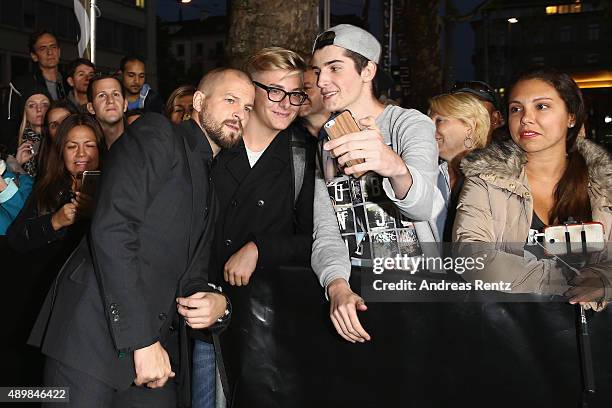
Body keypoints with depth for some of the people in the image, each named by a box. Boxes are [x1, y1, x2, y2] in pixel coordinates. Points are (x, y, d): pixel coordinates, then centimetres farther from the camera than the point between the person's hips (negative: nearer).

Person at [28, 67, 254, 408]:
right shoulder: (155, 134, -3)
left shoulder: (210, 187, 21)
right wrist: (141, 340, -19)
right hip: (95, 334, -7)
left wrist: (217, 303, -6)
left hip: (159, 345, 7)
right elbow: (111, 229, -16)